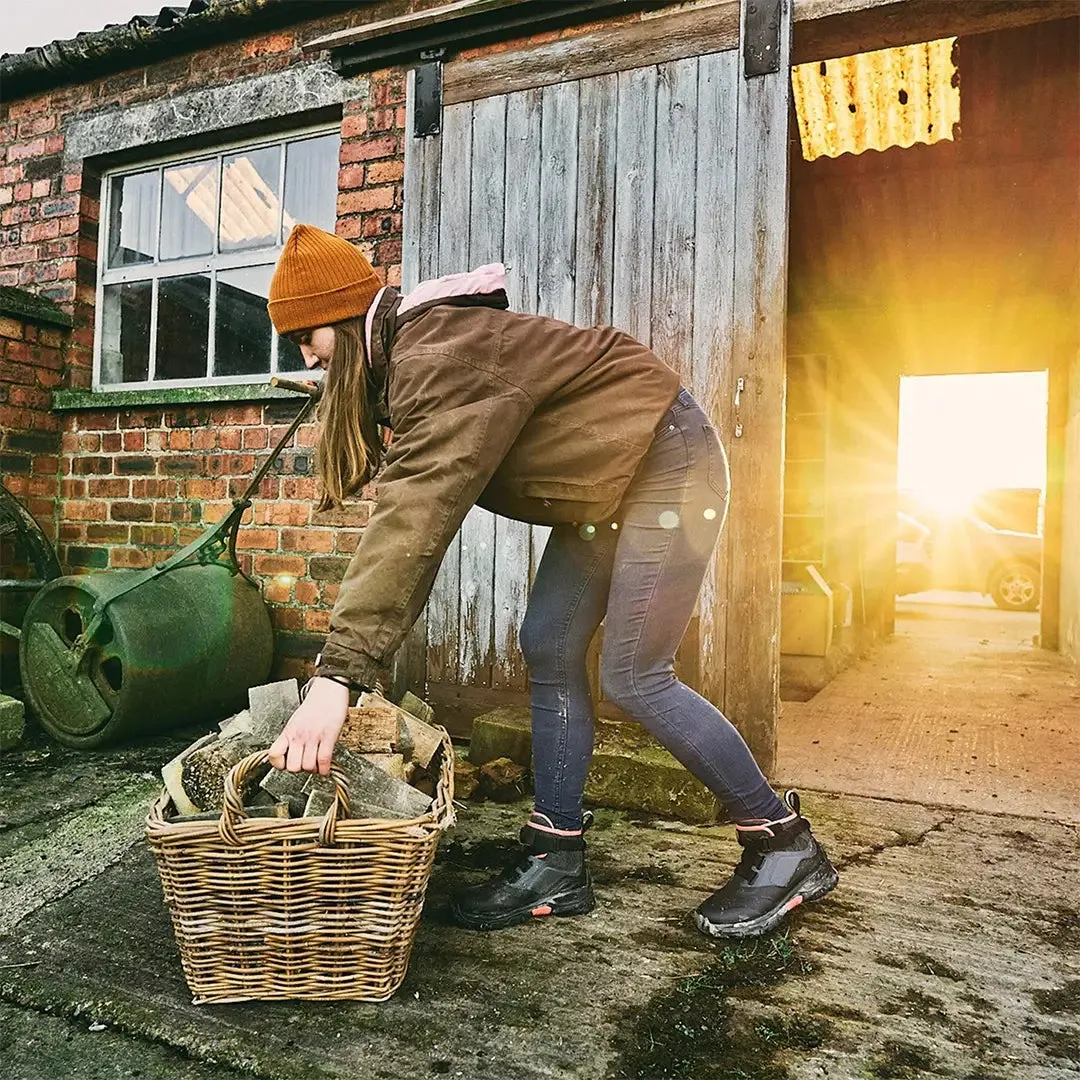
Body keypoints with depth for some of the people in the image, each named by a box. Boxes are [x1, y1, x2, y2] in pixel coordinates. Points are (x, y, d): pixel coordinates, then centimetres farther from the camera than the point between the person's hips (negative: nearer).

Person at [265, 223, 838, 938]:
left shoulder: (441, 357, -26)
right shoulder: (413, 358, 7)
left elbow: (416, 517, -36)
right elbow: (409, 516, 5)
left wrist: (340, 672, -38)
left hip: (667, 462, -10)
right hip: (608, 484, 10)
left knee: (633, 676, -10)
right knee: (548, 652, 3)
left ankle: (786, 846, 9)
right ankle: (556, 864, 13)